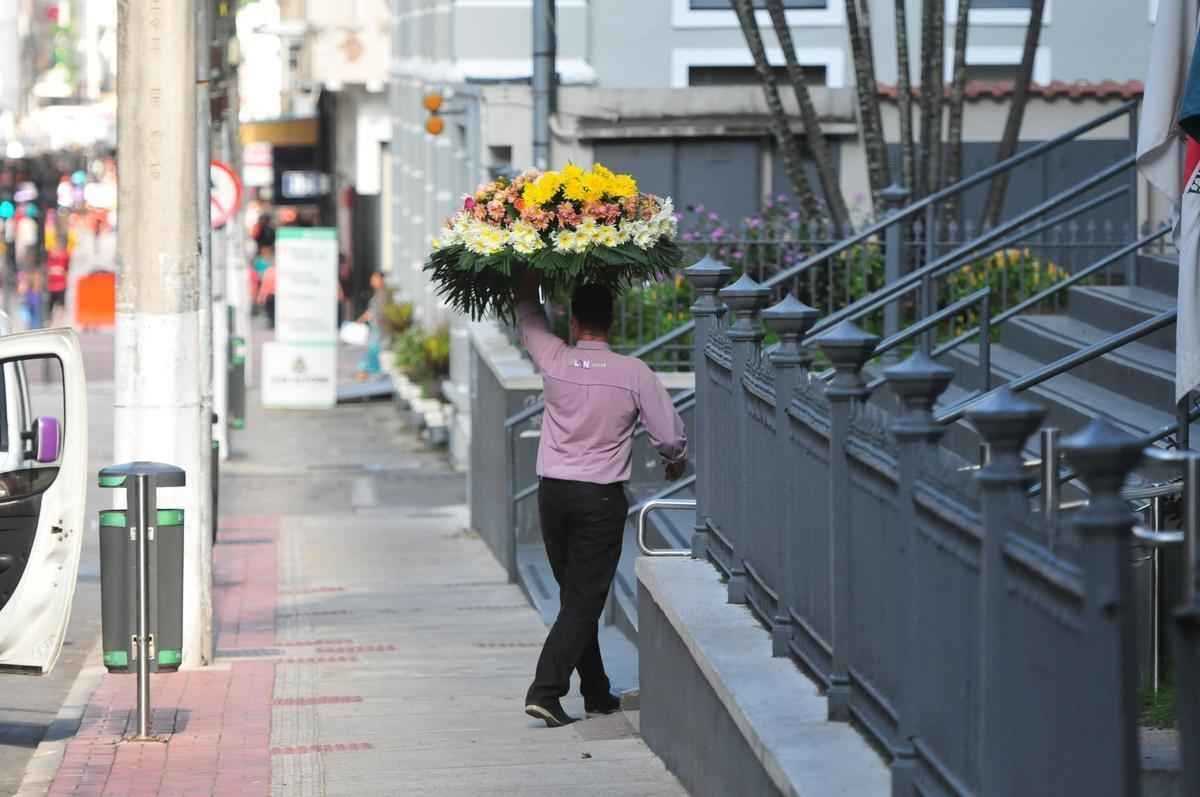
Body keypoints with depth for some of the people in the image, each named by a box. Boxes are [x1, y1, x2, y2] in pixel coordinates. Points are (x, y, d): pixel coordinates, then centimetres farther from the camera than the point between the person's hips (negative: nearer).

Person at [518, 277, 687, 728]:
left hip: (552, 491, 3)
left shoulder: (554, 362, -4)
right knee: (585, 599, -1)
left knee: (575, 594, 15)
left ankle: (596, 693, 21)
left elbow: (527, 317, 17)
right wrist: (676, 460, 19)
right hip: (601, 496, -3)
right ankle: (546, 690, -13)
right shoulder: (633, 373, -10)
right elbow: (670, 435, -2)